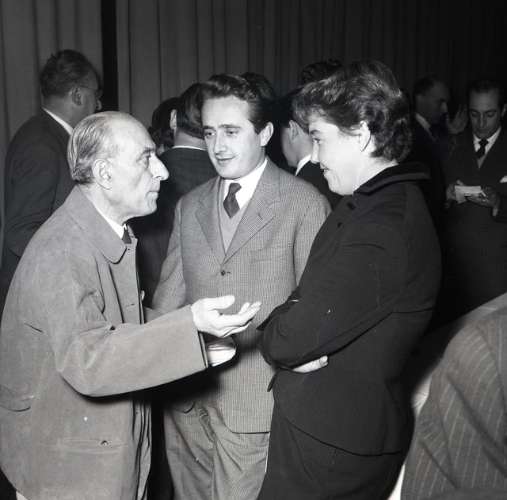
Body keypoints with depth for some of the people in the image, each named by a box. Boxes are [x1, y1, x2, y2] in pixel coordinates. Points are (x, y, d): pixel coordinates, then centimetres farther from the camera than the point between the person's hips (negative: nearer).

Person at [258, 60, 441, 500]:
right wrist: (290, 318, -13)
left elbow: (289, 343, -25)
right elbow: (323, 305, 6)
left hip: (329, 443, -9)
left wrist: (274, 325, -5)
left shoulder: (377, 231, -28)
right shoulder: (392, 200, 7)